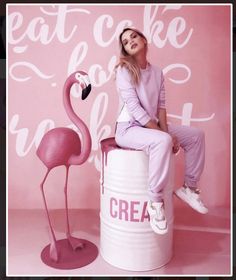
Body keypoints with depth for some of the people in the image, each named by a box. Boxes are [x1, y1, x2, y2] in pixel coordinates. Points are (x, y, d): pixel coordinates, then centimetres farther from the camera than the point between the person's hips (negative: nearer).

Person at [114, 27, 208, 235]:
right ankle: (155, 201, -22)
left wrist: (166, 131, -12)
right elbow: (134, 108, -20)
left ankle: (189, 187, 13)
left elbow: (161, 106, 5)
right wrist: (164, 134, -21)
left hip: (151, 126, 7)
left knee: (196, 135, 3)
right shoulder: (124, 70, -11)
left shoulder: (157, 72, 8)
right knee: (162, 141, -37)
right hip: (128, 129, -7)